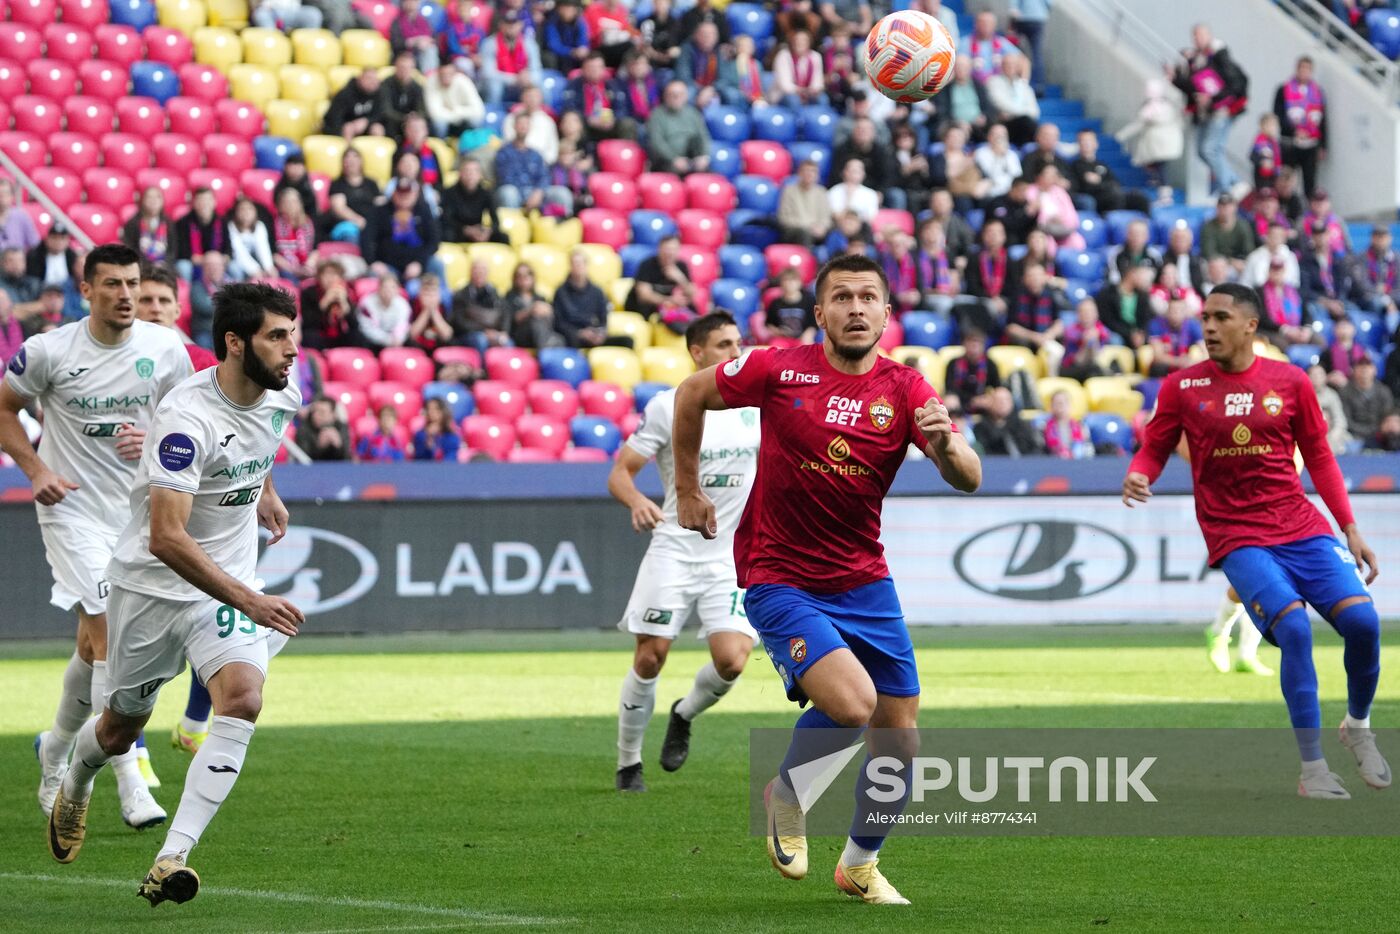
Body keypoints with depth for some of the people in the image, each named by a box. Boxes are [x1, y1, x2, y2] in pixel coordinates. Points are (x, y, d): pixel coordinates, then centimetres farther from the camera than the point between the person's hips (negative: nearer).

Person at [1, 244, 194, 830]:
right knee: (110, 633, -17)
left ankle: (56, 750, 36)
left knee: (95, 645, 10)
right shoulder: (48, 351, -9)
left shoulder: (165, 348, -2)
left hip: (138, 511, 4)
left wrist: (154, 441, -12)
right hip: (73, 509, -4)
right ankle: (130, 784, -17)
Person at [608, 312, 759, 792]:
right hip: (673, 549, -2)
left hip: (733, 557, 2)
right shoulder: (667, 406, -5)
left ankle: (684, 716, 18)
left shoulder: (757, 405, 3)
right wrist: (637, 501, -25)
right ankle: (628, 762, 14)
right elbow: (619, 473, -4)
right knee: (649, 658, -5)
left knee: (730, 660, -15)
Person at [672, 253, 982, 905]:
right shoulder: (780, 371, -10)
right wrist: (688, 491, 10)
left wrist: (947, 446, -37)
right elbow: (692, 394, 7)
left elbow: (969, 480, -14)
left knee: (900, 735, 4)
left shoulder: (904, 389, -4)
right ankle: (787, 796, 6)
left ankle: (861, 864, 29)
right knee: (851, 702, -25)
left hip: (865, 583, 4)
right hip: (780, 579, -4)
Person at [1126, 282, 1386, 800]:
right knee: (1293, 626, -24)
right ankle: (1312, 768, -14)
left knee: (1361, 619, -15)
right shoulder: (1182, 387, 1)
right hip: (1237, 538, -2)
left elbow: (1320, 459, 11)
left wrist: (1351, 529, 8)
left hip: (1302, 527, 2)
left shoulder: (1291, 382, 4)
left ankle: (1358, 727, 15)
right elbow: (1153, 451, 6)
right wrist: (1136, 479, -17)